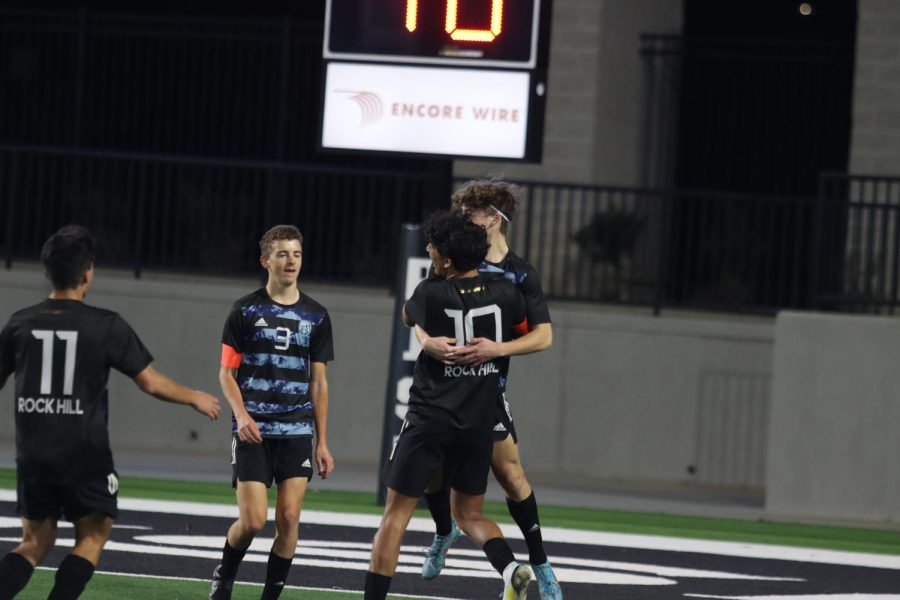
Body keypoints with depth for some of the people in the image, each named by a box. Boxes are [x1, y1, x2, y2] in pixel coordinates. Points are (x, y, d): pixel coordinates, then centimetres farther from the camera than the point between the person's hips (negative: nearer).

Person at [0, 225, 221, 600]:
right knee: (91, 538, 9)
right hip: (84, 455, -3)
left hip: (33, 454, 3)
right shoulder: (106, 326, -8)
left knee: (35, 543, 15)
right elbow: (151, 383, -4)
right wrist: (195, 399, 13)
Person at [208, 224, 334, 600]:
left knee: (288, 518, -6)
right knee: (253, 520, -9)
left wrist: (322, 443, 8)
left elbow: (318, 382, 12)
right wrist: (241, 415, -16)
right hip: (253, 430, -2)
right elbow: (227, 372, 2)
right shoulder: (246, 310, 1)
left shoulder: (316, 316, 8)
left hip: (297, 431, 2)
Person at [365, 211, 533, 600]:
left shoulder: (430, 294, -11)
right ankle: (510, 568, -10)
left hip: (429, 418, -4)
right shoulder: (505, 294, -2)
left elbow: (407, 316, 13)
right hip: (479, 422, 4)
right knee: (470, 514, 16)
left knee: (395, 514, 3)